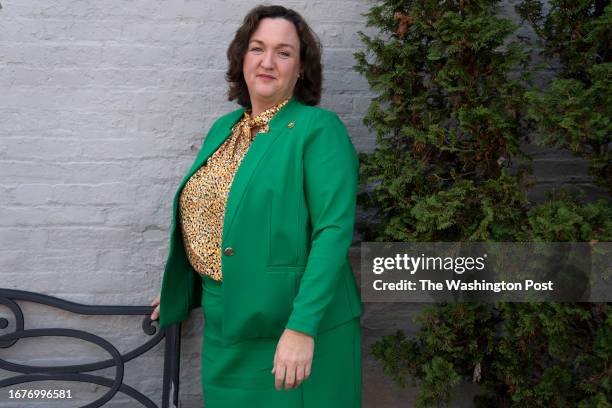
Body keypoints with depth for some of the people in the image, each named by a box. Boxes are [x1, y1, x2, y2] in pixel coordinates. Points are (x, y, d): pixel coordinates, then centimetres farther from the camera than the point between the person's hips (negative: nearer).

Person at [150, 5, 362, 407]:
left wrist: (302, 327, -25)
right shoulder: (224, 129, 10)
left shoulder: (318, 128, -10)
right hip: (224, 327, 6)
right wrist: (182, 293, 22)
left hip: (292, 325, -6)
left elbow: (334, 231, -18)